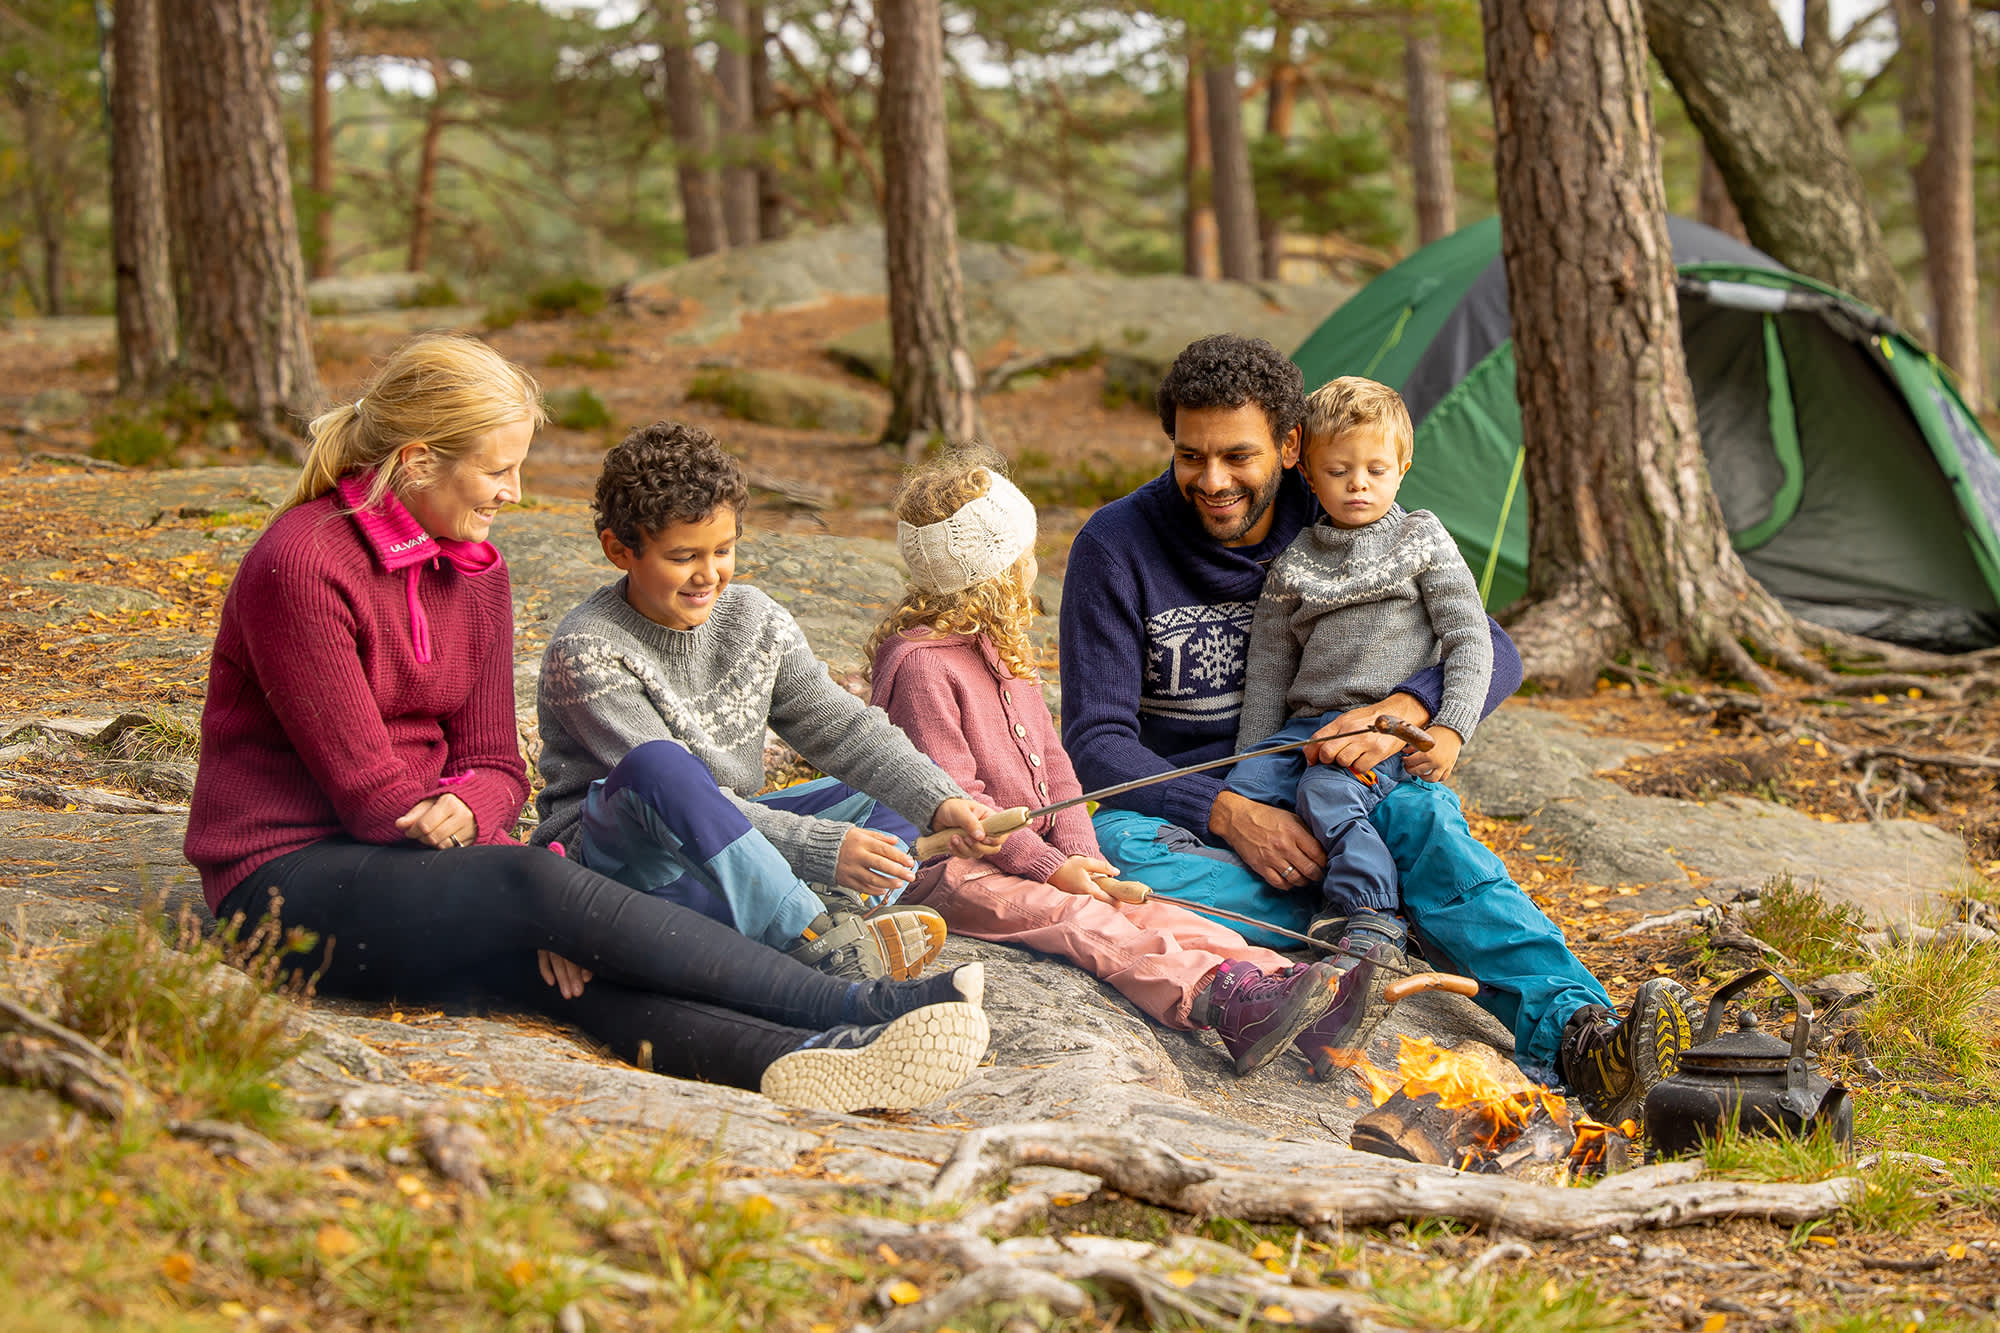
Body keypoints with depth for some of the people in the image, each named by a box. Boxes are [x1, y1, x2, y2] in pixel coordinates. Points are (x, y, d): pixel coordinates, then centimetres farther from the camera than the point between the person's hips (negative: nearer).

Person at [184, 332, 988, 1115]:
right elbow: (365, 787, -17)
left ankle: (793, 1059, -53)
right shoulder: (303, 565, -16)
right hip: (289, 878, -6)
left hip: (418, 862, 7)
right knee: (534, 886, -31)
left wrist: (467, 810, -19)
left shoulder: (475, 572, 8)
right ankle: (856, 1009, -36)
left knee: (559, 958, -26)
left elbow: (495, 766, 6)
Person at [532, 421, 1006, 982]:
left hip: (724, 844, 7)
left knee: (892, 800, 0)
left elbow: (842, 728, 3)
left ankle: (840, 911, -33)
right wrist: (823, 848, -31)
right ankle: (821, 944, -42)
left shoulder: (754, 621, 4)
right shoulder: (587, 655, -17)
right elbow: (661, 780, -25)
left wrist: (939, 802, -15)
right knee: (657, 764, -38)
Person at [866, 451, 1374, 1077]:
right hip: (951, 870, -9)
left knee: (1146, 910, -13)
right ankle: (1226, 1005, -49)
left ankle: (1276, 981, -30)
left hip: (1032, 853, 9)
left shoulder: (1003, 650, 17)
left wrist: (1080, 854, -2)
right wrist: (1050, 866, -20)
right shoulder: (922, 664, -15)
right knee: (1083, 921, -30)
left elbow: (1050, 761, 15)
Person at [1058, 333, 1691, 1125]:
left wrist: (1403, 710, -27)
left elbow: (1490, 656, -3)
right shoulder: (1117, 547, -9)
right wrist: (1230, 814, -29)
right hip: (1179, 811, -1)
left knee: (1418, 814, -32)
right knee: (1117, 852, -37)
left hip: (1313, 790, 2)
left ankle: (1574, 1039, -51)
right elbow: (1096, 741, -13)